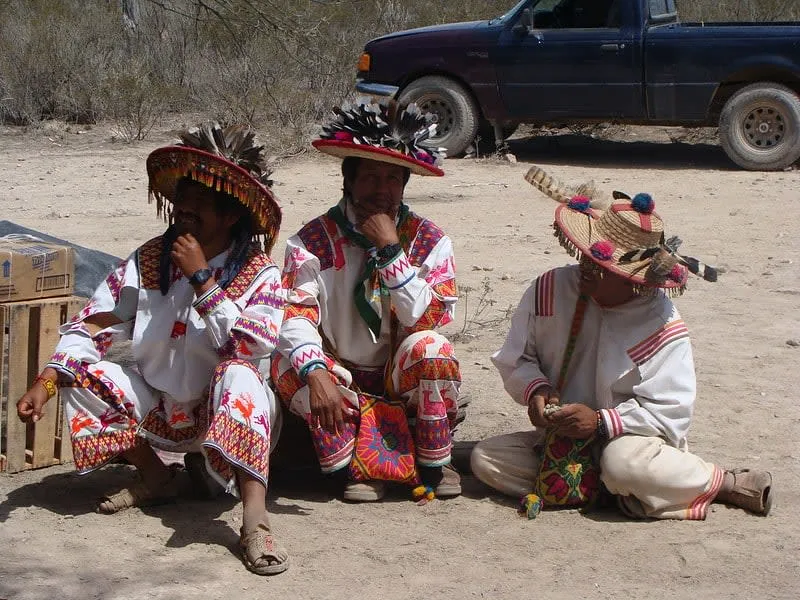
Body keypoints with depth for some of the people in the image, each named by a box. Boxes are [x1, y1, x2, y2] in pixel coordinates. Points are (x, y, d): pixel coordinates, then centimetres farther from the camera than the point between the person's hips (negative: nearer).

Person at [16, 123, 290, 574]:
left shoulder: (260, 273, -13)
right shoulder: (148, 261, -4)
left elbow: (253, 347, -29)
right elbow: (91, 328, -8)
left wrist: (201, 280, -27)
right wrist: (46, 382, -23)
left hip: (230, 415, -4)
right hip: (159, 413, 4)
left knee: (239, 375, -36)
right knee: (80, 374, -14)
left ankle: (255, 519, -45)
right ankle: (155, 478, 0)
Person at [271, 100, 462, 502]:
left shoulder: (428, 241, -5)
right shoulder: (314, 240, -7)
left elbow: (427, 320, -17)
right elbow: (295, 317, -20)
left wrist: (390, 250, -23)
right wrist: (316, 374, -39)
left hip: (404, 381, 0)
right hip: (343, 384, 0)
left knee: (429, 348, -31)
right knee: (288, 365, -29)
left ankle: (433, 466, -11)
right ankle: (358, 468, -18)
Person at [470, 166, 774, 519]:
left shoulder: (661, 325, -16)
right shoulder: (549, 290, -5)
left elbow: (671, 414, -18)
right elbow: (514, 359, 5)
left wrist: (602, 423, -29)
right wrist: (536, 389, -17)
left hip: (630, 440, -5)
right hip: (559, 438, 5)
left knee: (623, 462, -41)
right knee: (485, 459, -17)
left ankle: (723, 483, -14)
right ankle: (601, 487, -17)